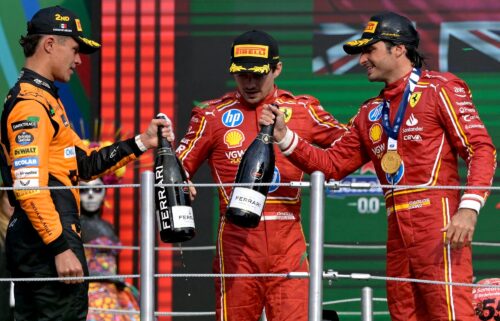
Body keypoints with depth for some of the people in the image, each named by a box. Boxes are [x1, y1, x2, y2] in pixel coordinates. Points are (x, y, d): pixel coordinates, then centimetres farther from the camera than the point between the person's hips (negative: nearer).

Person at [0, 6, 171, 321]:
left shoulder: (45, 99, 21)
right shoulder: (31, 104, -13)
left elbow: (84, 164, 22)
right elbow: (30, 187, -22)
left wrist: (140, 143, 19)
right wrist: (61, 249, -23)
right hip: (48, 246, -11)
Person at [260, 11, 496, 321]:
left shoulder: (439, 89, 2)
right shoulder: (371, 112, 23)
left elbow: (481, 149, -6)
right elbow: (332, 164, 23)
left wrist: (469, 208, -19)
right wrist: (284, 136, 10)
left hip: (437, 222, -7)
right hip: (398, 229, 7)